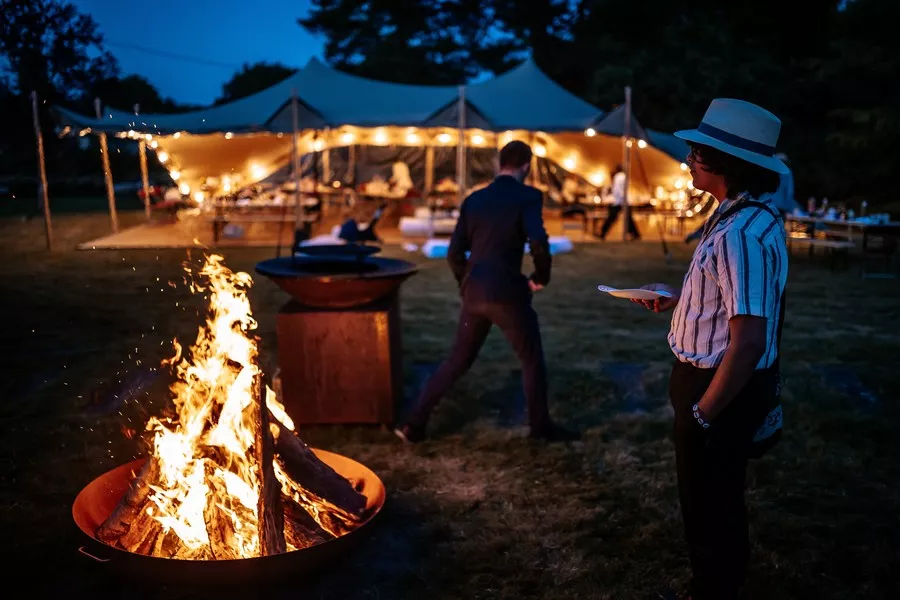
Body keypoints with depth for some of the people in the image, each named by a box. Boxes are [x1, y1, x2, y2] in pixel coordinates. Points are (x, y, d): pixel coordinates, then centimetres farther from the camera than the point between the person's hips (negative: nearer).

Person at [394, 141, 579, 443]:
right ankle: (541, 426, 21)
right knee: (532, 360, 13)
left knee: (457, 361, 16)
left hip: (474, 293, 5)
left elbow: (454, 253, 9)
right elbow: (539, 242, -19)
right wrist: (541, 277, -3)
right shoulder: (527, 196, -4)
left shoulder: (473, 200, 12)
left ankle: (415, 423, 14)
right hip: (507, 292, -5)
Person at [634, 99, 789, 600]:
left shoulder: (741, 233, -28)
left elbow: (749, 341, -30)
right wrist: (679, 299, 9)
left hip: (722, 390, -10)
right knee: (720, 500, 25)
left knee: (710, 505, 9)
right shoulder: (750, 216, 6)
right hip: (728, 384, 10)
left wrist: (701, 413, -21)